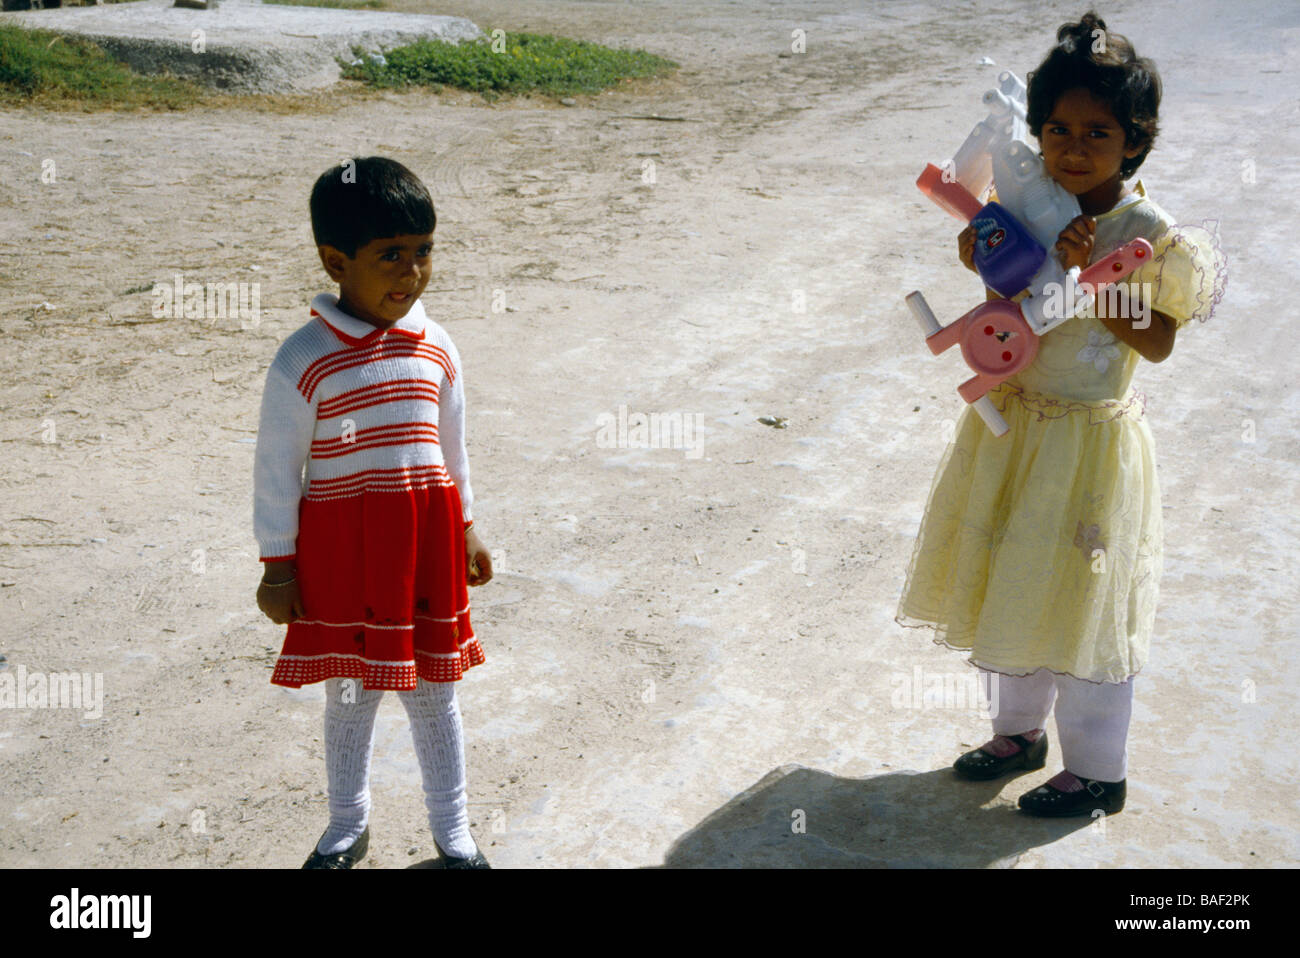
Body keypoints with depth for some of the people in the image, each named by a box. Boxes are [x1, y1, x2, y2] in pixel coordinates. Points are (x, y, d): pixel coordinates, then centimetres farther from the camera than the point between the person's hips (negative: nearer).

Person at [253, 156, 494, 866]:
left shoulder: (435, 349, -1)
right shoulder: (304, 361, -14)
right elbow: (276, 468, -8)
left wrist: (465, 533, 15)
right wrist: (277, 566, -5)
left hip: (425, 539, 3)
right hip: (340, 546, -3)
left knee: (433, 691, 13)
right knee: (350, 692, 13)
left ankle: (452, 831, 29)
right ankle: (347, 827, 34)